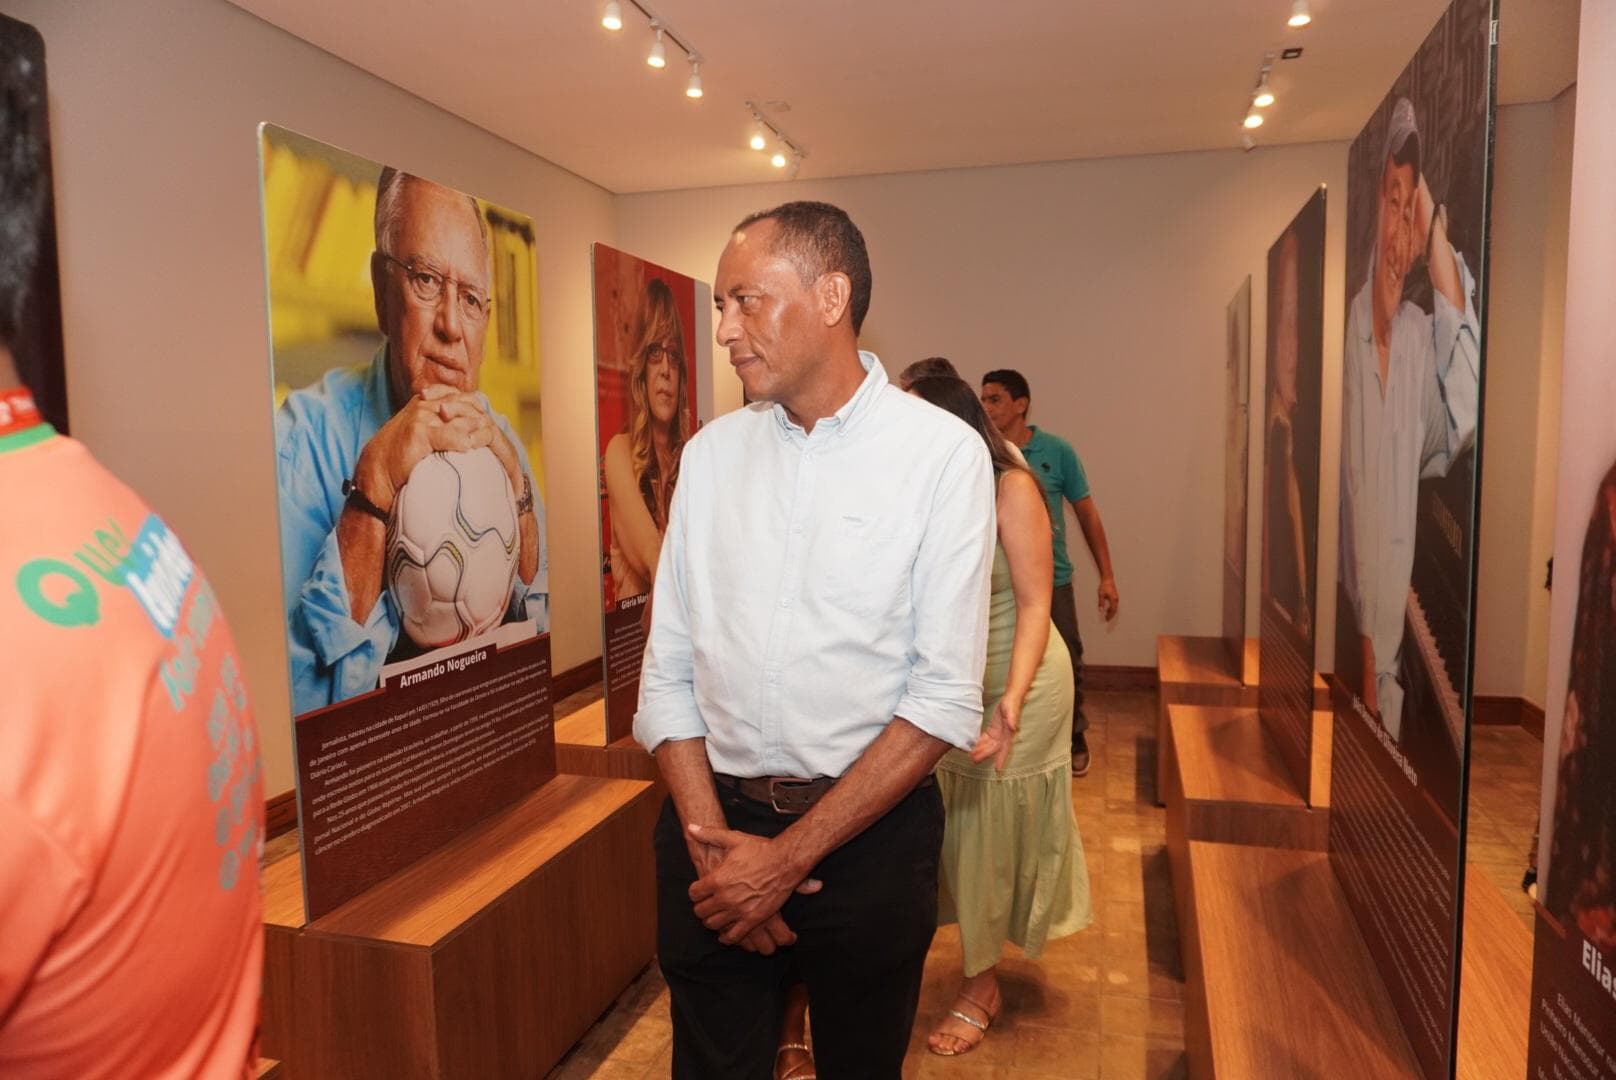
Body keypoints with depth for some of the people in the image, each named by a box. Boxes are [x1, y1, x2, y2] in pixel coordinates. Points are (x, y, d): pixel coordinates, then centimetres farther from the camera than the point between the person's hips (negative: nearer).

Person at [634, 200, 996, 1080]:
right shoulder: (710, 453, 2)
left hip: (868, 830, -2)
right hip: (711, 819, 2)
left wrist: (791, 855, -15)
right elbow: (668, 671, 1)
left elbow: (945, 699, -13)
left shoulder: (943, 453, -9)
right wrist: (709, 835, -10)